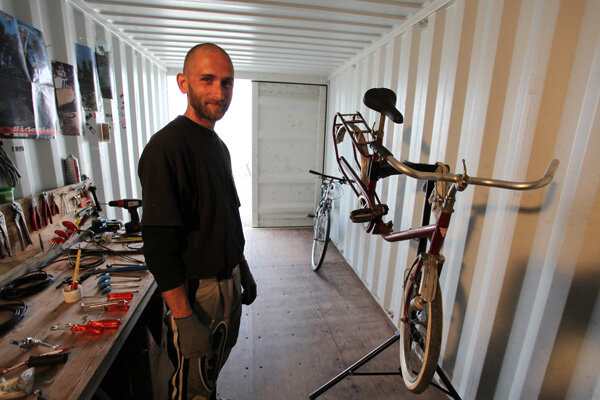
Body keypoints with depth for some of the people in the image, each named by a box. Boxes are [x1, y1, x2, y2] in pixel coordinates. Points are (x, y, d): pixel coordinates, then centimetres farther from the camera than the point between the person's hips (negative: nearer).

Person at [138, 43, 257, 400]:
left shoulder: (218, 145, 7)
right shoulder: (166, 147, -21)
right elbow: (158, 245, -23)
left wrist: (243, 271, 15)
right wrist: (185, 320, -21)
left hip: (229, 280, 8)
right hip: (197, 290, -8)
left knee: (217, 363, 28)